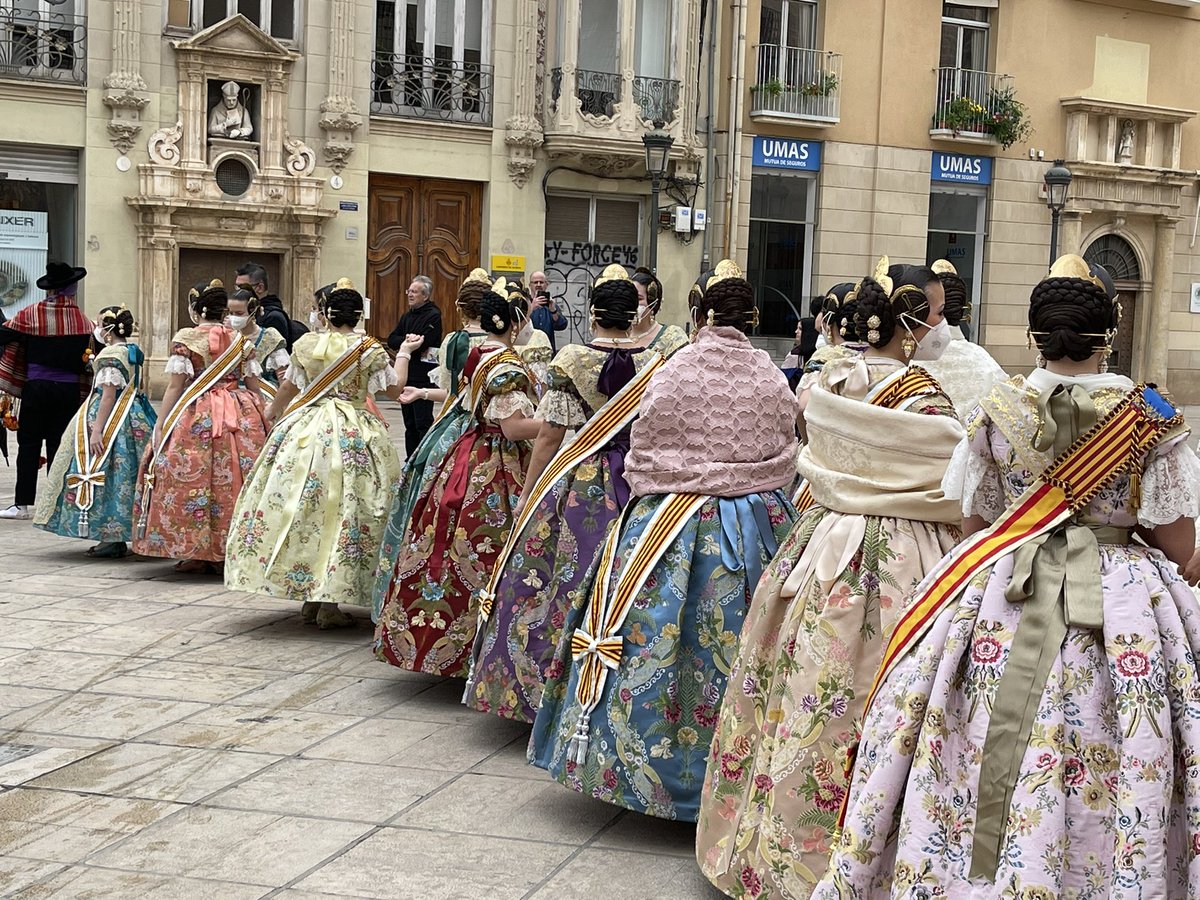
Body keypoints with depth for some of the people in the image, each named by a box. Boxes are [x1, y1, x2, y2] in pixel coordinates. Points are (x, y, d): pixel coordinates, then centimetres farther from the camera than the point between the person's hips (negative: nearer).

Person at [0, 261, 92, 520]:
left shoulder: (32, 314, -7)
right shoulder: (82, 319, -3)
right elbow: (90, 356, 1)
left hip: (36, 388, -1)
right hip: (70, 390, 1)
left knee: (29, 444, 6)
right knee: (59, 444, 7)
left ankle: (23, 504, 5)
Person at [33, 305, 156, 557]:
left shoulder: (110, 355, -15)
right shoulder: (131, 351, 12)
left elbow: (109, 396, -21)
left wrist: (97, 430, -22)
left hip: (112, 420, -9)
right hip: (131, 420, 9)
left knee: (108, 476, -5)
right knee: (119, 477, 11)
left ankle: (113, 539, -4)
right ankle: (115, 537, 15)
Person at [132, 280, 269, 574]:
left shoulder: (184, 338, -3)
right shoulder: (241, 341, 7)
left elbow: (175, 386, -7)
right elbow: (255, 388, 7)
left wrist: (160, 426, -4)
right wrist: (262, 424, 15)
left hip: (194, 417, -3)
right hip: (240, 417, 3)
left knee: (193, 478, 3)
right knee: (234, 479, 6)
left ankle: (196, 552, 3)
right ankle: (228, 553, 9)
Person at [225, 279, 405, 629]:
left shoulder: (306, 344, 3)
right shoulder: (370, 350, -4)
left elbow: (288, 386, 14)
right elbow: (394, 389, 5)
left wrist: (273, 412, 34)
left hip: (306, 430, 2)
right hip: (353, 436, -2)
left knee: (302, 507, 9)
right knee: (342, 510, 1)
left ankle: (310, 598, 15)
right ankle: (329, 603, 0)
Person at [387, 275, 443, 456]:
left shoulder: (433, 316, -9)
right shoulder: (408, 315, 16)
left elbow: (421, 344, -19)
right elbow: (391, 340, 6)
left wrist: (402, 343, -5)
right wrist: (407, 340, -13)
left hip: (423, 378, -8)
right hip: (406, 377, 8)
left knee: (423, 424, -7)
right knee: (409, 424, 12)